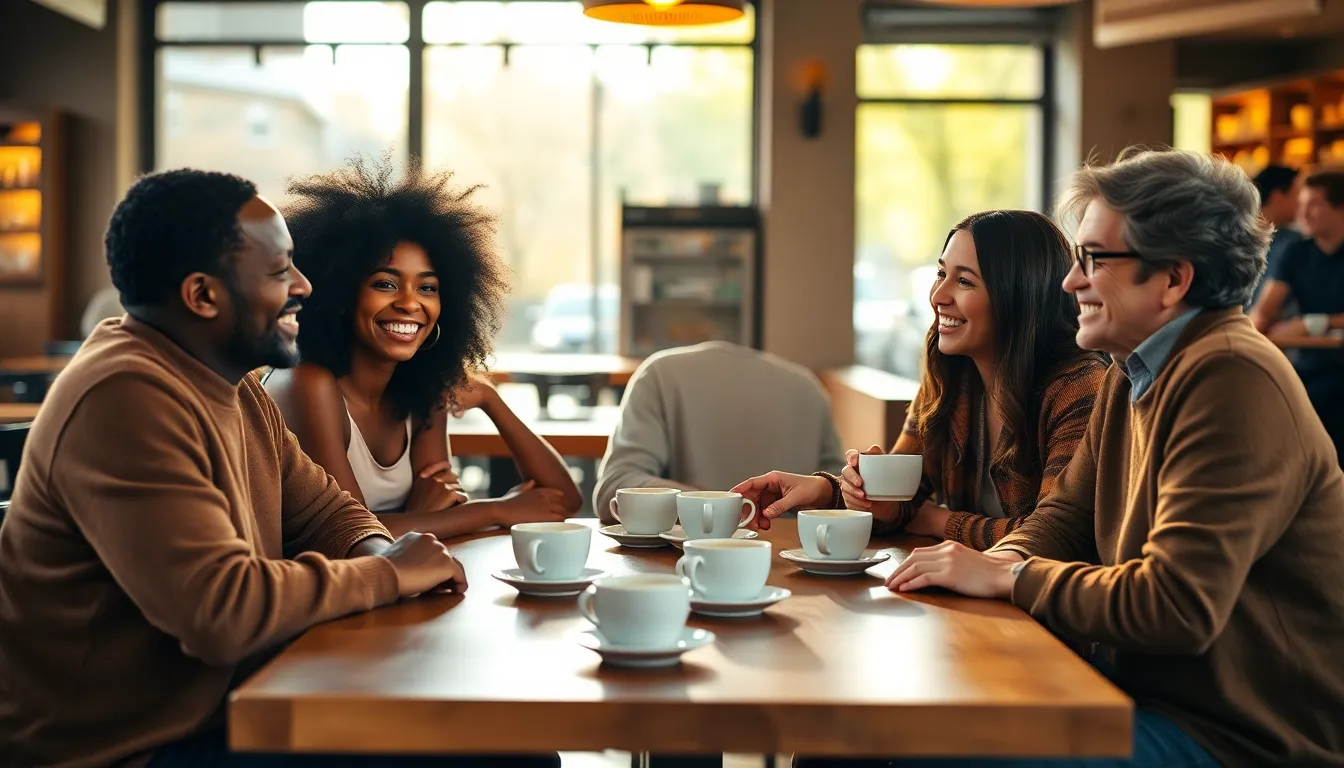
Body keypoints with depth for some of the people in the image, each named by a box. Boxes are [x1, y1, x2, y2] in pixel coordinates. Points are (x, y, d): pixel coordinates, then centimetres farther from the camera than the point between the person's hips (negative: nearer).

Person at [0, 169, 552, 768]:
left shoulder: (237, 389, 9)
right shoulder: (126, 399, -23)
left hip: (223, 711, 9)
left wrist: (377, 553, -6)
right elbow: (220, 609, -31)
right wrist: (388, 573, -17)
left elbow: (324, 510, 18)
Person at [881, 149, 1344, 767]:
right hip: (1144, 689, 9)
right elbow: (1066, 514, 14)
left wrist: (1006, 577, -17)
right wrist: (1001, 560, -9)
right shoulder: (1132, 374, 11)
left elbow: (1178, 606, -27)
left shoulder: (1231, 380, -21)